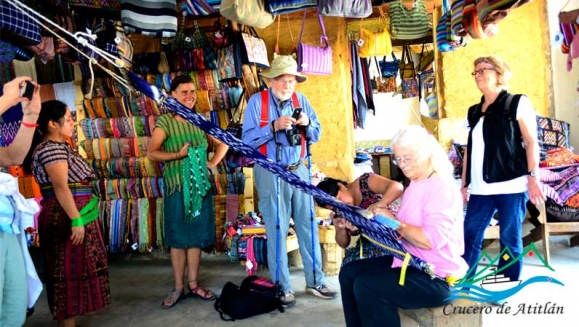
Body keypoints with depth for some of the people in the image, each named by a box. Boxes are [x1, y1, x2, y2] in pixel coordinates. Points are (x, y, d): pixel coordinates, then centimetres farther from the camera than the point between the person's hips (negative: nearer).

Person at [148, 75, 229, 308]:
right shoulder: (165, 121, -4)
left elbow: (223, 143, 18)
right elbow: (151, 153, -11)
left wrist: (213, 163, 4)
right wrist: (178, 154, -24)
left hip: (200, 185, 4)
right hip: (176, 186, -4)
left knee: (196, 236, 9)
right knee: (178, 237, 4)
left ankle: (194, 285, 21)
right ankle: (178, 288, 16)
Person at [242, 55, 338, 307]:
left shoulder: (300, 100, 8)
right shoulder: (257, 101, -5)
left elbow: (316, 135, 8)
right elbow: (248, 139, -13)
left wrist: (307, 123, -13)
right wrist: (274, 126, -24)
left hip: (299, 170, 4)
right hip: (270, 173, -4)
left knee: (308, 224, 8)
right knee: (277, 229, 4)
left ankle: (315, 281, 23)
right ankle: (282, 287, 17)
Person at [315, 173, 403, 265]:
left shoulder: (365, 182, -14)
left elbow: (397, 187, -25)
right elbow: (343, 244, 7)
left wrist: (379, 204, -41)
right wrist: (341, 228, -14)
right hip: (371, 246, 6)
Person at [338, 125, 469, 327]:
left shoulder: (442, 188, -17)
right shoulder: (414, 186, 12)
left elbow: (431, 240, -27)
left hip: (436, 277, -9)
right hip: (410, 262, 10)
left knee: (365, 286, -23)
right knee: (349, 272, 5)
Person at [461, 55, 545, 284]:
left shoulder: (517, 103, 4)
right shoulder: (474, 111, 17)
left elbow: (531, 142, -3)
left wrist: (533, 177, -13)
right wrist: (464, 183, 14)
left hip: (511, 186, -5)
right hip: (480, 188, 5)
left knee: (510, 239, 1)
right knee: (470, 236, 2)